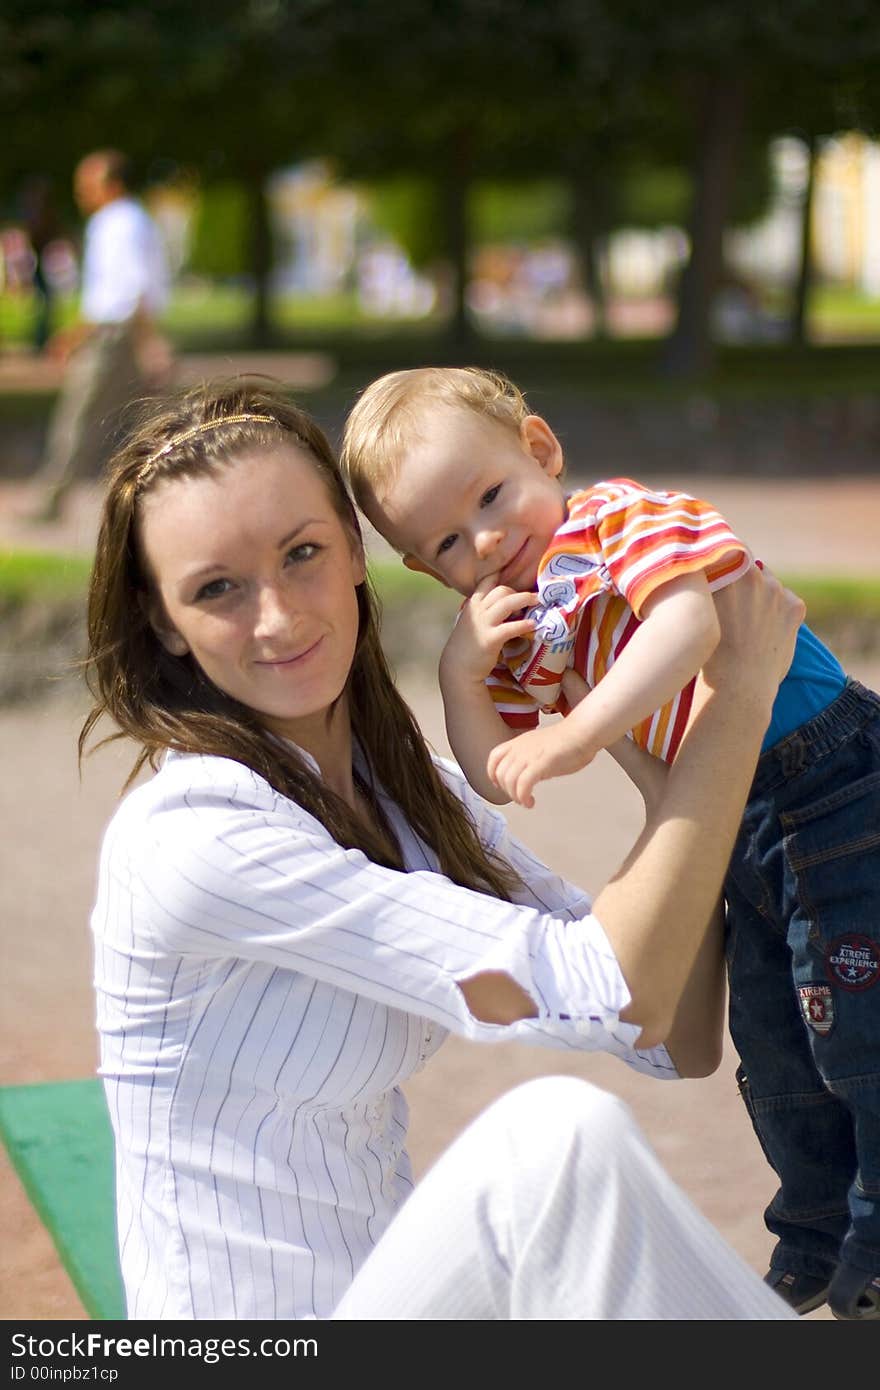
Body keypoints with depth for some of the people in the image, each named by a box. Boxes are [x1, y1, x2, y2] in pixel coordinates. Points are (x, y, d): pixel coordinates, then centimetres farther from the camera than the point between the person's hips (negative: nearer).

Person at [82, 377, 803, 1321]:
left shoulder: (417, 793, 5)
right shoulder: (188, 839, -20)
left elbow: (677, 1045, 3)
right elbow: (615, 995, -22)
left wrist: (670, 781, -1)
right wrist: (741, 695, -14)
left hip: (397, 1278, 7)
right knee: (565, 1132, -28)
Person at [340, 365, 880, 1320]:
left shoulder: (620, 516, -16)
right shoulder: (527, 639, 7)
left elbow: (687, 621, -34)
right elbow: (496, 779, 2)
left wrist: (580, 734, -38)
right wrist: (461, 671, -12)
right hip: (746, 832, 9)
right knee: (773, 1051, 19)